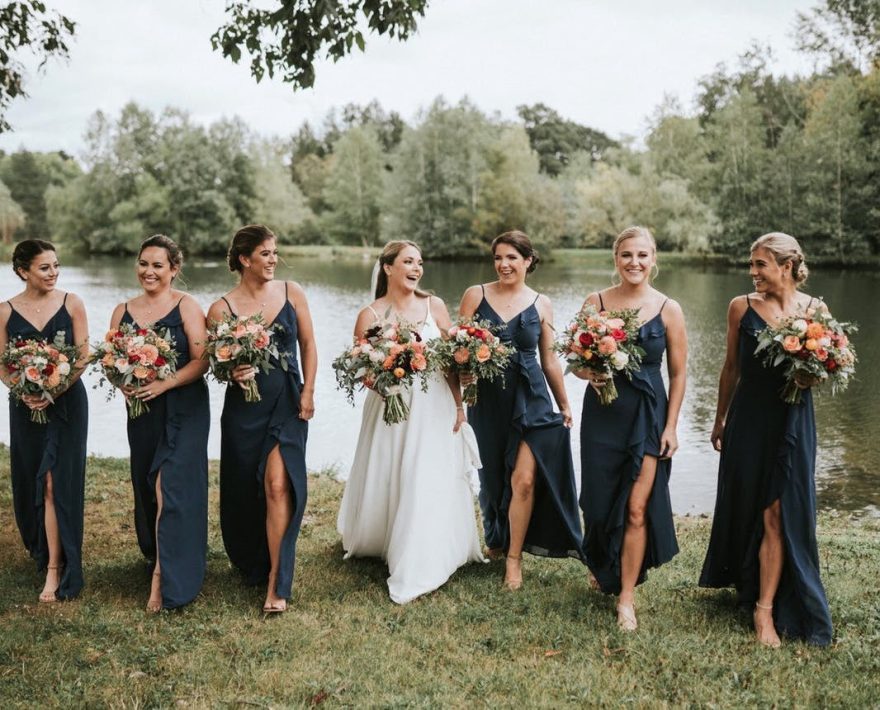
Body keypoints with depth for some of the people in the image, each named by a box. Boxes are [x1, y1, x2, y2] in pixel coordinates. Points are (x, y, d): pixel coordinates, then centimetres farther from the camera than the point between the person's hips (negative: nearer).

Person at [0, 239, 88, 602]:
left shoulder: (71, 303, -4)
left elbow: (83, 357, -5)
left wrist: (54, 392, -16)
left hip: (67, 403, -2)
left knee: (56, 482, -6)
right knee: (30, 481, 11)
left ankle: (55, 569, -1)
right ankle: (40, 547, 35)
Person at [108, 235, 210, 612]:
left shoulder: (187, 306, -6)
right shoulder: (123, 311, 8)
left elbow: (201, 361, -11)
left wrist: (163, 384, -22)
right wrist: (121, 382, -10)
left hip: (184, 409, -5)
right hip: (141, 411, 5)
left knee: (170, 485, -10)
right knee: (146, 485, 12)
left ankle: (163, 577, -5)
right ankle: (155, 553, 32)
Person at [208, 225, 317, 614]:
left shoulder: (291, 292, 1)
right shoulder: (221, 308, -4)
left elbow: (308, 344, 8)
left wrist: (308, 392, 0)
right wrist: (232, 372, -19)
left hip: (288, 403, 0)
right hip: (244, 407, 0)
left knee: (278, 485, -12)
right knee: (244, 490, 11)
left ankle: (276, 581, -4)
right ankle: (252, 563, 37)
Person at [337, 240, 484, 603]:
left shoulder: (434, 305, 3)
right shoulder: (370, 315, -2)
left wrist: (458, 405, 1)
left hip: (435, 407, 1)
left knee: (431, 484, -2)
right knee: (384, 483, 9)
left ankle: (418, 567, 9)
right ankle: (371, 541, 36)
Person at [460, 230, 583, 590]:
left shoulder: (541, 304, 3)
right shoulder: (476, 295, 0)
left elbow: (549, 360, 8)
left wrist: (564, 405, 11)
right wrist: (462, 369, -20)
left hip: (530, 400, -1)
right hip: (486, 399, 1)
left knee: (524, 479, -10)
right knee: (492, 476, 13)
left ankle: (514, 557, 6)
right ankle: (496, 538, 39)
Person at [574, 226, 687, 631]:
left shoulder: (668, 309, -1)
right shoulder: (595, 302, 1)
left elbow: (678, 374, 2)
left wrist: (671, 426, -2)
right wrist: (591, 374, -16)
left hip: (648, 416, -1)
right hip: (602, 414, 2)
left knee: (637, 507, -6)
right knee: (600, 500, 10)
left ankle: (626, 597, 7)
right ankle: (603, 568, 39)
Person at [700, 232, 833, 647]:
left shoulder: (815, 308, -1)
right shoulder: (742, 307, 0)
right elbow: (731, 368, 8)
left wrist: (811, 376, -16)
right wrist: (720, 420, 12)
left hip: (792, 422, -1)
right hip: (748, 420, 1)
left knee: (778, 513, -2)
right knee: (744, 505, 13)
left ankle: (766, 610, 4)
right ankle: (748, 582, 37)